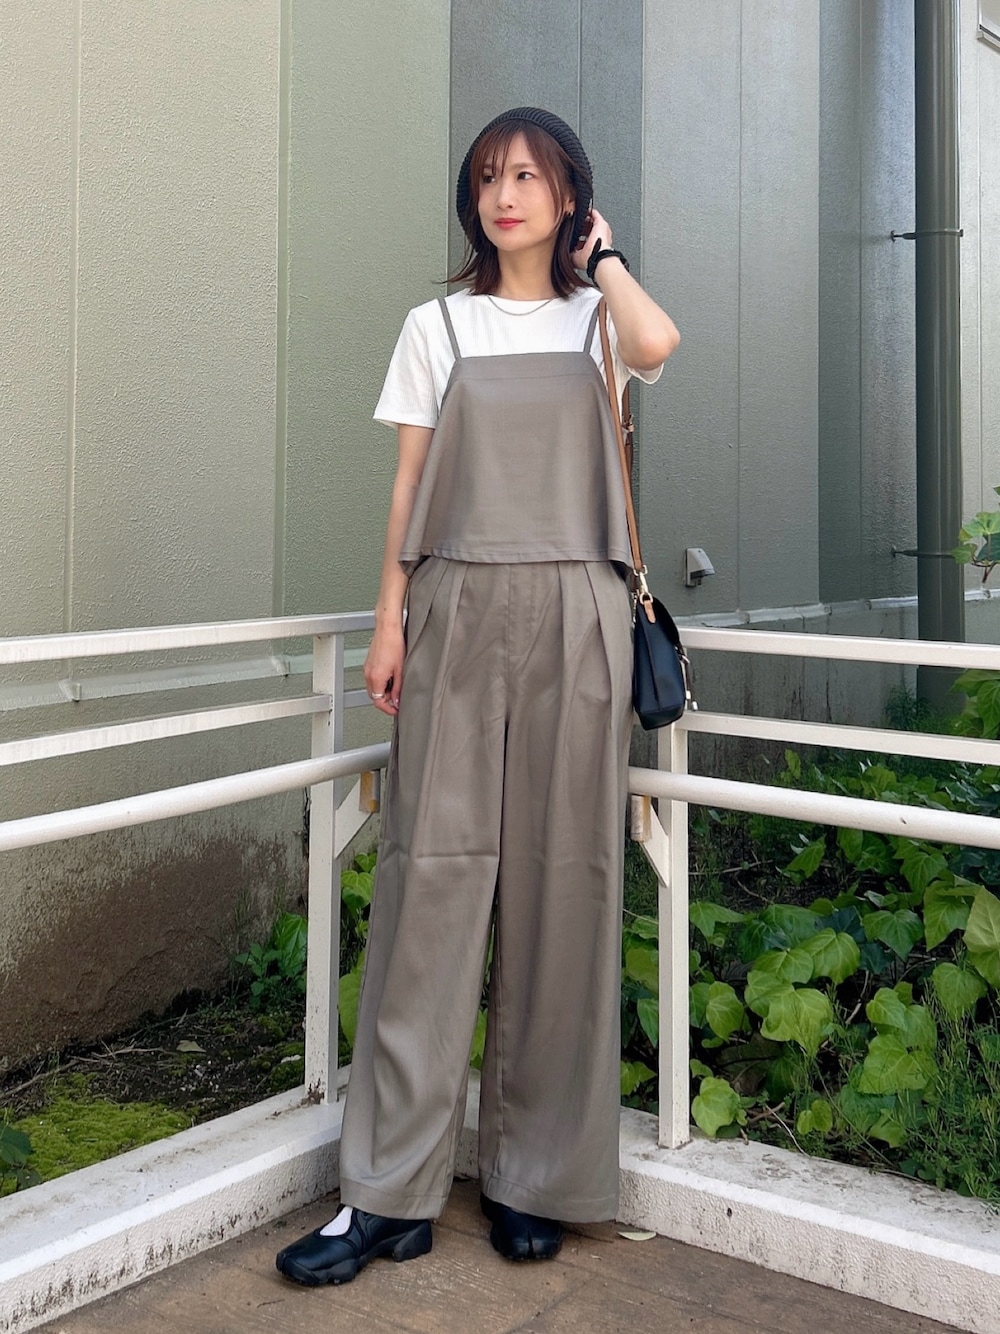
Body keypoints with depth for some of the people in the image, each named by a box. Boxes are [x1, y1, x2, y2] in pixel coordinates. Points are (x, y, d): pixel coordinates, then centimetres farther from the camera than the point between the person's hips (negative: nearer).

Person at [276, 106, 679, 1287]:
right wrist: (390, 617, 0)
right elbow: (409, 487, 9)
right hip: (460, 611, 0)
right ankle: (391, 1191, 1)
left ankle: (533, 1175, 11)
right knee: (432, 874, -5)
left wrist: (600, 252, 4)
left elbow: (658, 342, -13)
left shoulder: (598, 319, 12)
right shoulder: (438, 327, 14)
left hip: (573, 614, 0)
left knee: (561, 880, -1)